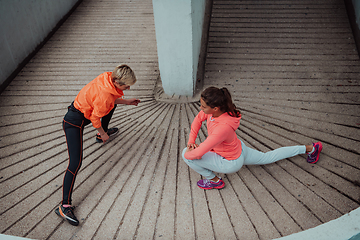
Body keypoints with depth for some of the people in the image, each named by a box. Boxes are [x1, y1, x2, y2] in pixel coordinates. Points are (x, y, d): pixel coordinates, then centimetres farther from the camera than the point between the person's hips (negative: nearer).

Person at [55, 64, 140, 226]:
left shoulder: (108, 78, -9)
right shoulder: (104, 95, -35)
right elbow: (95, 119, -23)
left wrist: (127, 102, 11)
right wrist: (103, 134, -6)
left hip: (84, 109, 10)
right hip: (74, 122, -10)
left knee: (112, 105, 30)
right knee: (75, 162, -17)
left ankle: (101, 134, 53)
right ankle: (64, 206, -13)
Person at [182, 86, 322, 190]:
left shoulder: (223, 127, -43)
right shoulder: (213, 108, -22)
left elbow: (198, 153, -39)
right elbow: (198, 119, 0)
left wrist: (187, 152, -18)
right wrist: (191, 141, -5)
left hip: (231, 162, -8)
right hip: (238, 149, 8)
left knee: (188, 156, -17)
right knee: (267, 158, 31)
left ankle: (213, 180, 8)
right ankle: (309, 148, 38)